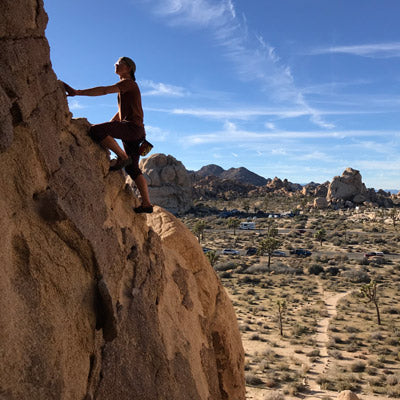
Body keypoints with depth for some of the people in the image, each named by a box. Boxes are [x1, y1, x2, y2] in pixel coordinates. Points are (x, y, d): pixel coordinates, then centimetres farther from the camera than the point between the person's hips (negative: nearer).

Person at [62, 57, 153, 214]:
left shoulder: (129, 83, -2)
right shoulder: (124, 87, 29)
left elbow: (104, 90, -17)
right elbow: (121, 113, 32)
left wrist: (77, 92, -21)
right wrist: (107, 127, 24)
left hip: (133, 126, -10)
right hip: (131, 130, 10)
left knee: (95, 131, -24)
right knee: (132, 168, 8)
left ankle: (122, 157, -15)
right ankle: (146, 204, 8)